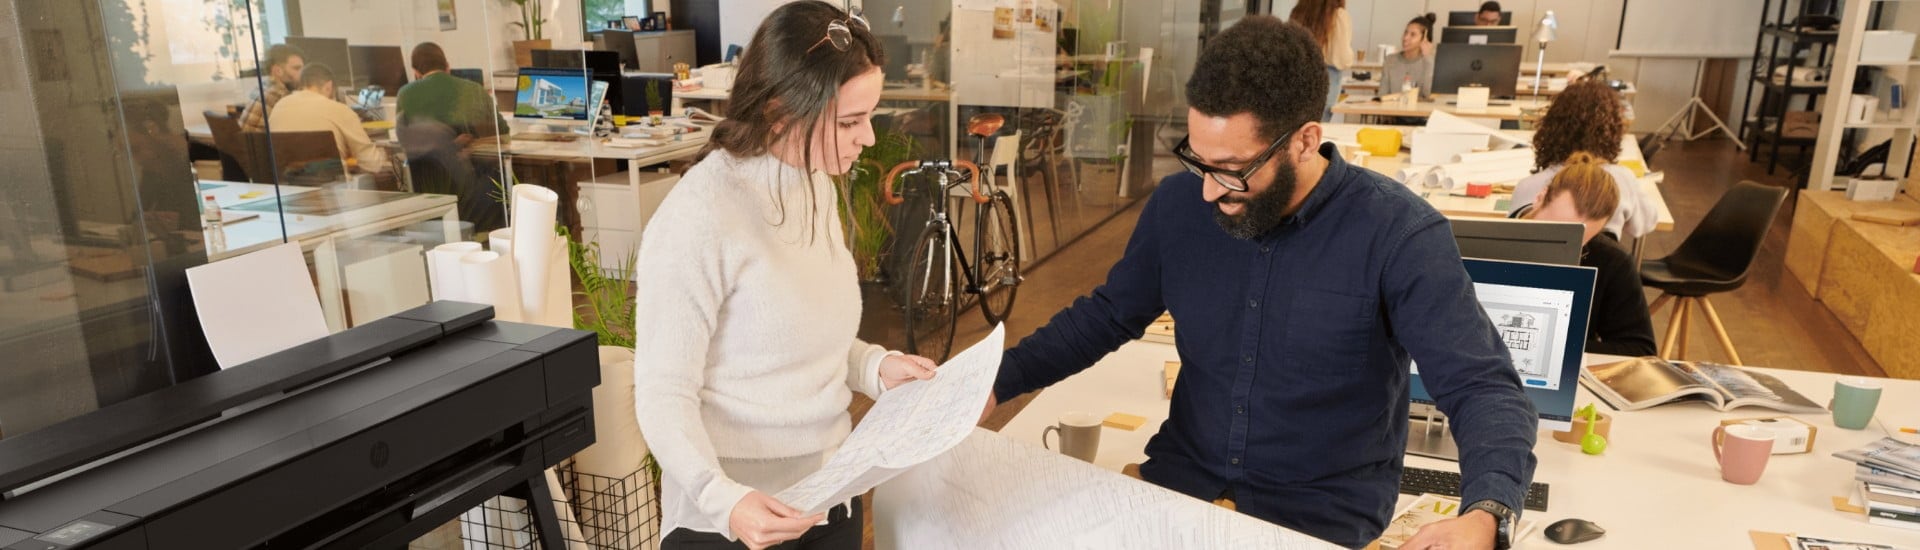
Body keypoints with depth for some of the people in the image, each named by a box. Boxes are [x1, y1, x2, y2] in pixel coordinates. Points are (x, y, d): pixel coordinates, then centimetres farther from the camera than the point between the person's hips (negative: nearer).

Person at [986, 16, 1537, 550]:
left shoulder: (1398, 233, -18)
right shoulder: (1178, 204, -5)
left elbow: (1484, 388, -17)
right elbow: (1107, 314, 9)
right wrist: (997, 379, -4)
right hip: (1183, 475, 3)